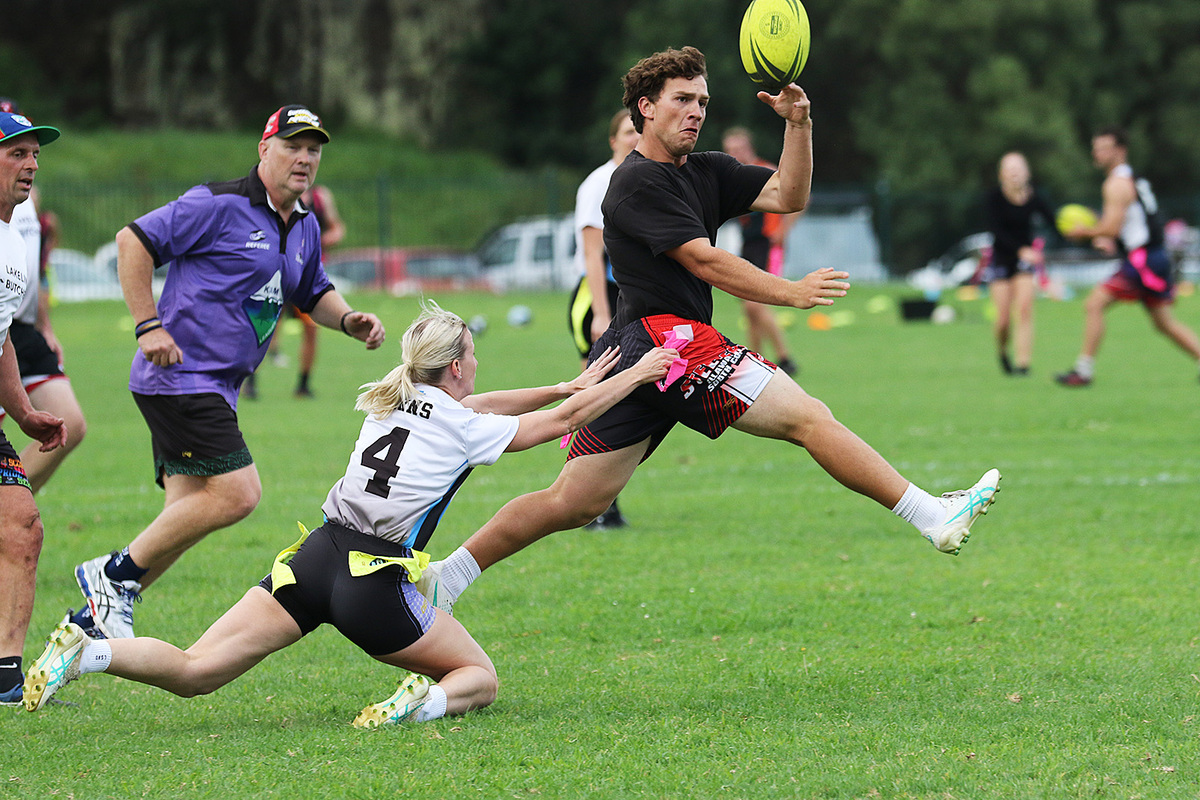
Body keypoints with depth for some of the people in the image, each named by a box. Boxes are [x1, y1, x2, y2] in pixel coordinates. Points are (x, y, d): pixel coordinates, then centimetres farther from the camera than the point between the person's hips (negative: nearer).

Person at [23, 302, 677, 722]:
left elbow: (476, 406, 33)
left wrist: (569, 386, 38)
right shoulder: (460, 427, 0)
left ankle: (88, 650, -26)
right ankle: (426, 702, -21)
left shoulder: (389, 403, 18)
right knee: (479, 677, 13)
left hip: (314, 560, 5)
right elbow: (563, 421, 8)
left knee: (196, 672, -2)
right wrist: (637, 375, 20)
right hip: (375, 584, -5)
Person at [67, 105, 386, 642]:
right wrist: (148, 325, -17)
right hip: (180, 374, -9)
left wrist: (349, 320, 9)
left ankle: (95, 620, 14)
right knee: (236, 493, -18)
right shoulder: (220, 206, -12)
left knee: (186, 516, 7)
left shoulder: (305, 227, 14)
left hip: (216, 388, 9)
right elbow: (134, 241, -12)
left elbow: (314, 293, 30)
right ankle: (114, 573, -6)